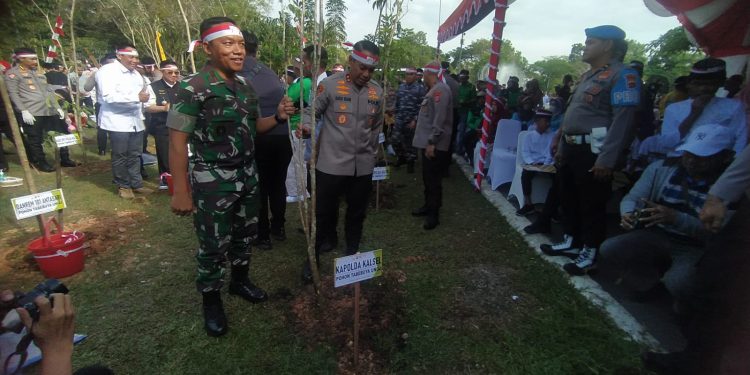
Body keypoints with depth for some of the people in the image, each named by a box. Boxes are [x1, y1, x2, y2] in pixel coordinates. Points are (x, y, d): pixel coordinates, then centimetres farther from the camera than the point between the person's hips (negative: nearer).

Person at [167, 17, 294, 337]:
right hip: (212, 182, -6)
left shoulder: (245, 87, 5)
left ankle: (240, 281, 43)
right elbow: (177, 141, -16)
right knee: (213, 245, 8)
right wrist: (180, 192, -18)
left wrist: (278, 116, -6)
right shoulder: (192, 88, -16)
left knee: (245, 235, 20)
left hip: (247, 176, 7)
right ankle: (211, 300, 30)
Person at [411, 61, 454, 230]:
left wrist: (432, 142, -24)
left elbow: (440, 119, -24)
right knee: (427, 178, 18)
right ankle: (428, 206, 31)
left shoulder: (440, 89, -17)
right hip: (427, 142, 10)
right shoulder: (434, 89, 15)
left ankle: (433, 214, 7)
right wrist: (417, 121, 30)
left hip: (434, 145, -10)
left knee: (433, 180, -2)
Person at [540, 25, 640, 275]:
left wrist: (607, 159, -26)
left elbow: (623, 120, -20)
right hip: (572, 149, 9)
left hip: (593, 152, -9)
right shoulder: (588, 76, 18)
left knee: (591, 204, 2)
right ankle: (571, 242, 33)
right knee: (569, 199, 17)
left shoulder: (622, 75, -11)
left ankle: (590, 253, 16)